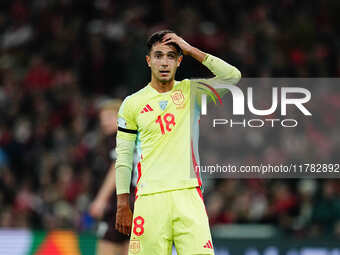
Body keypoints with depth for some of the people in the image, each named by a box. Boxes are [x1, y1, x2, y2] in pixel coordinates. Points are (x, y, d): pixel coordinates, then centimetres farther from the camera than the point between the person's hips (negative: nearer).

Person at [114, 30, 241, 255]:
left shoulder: (191, 92, 10)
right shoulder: (133, 103, 9)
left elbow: (233, 76, -4)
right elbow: (124, 158, 10)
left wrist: (191, 50, -4)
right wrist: (123, 205, 5)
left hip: (187, 192, 0)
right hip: (149, 198, 0)